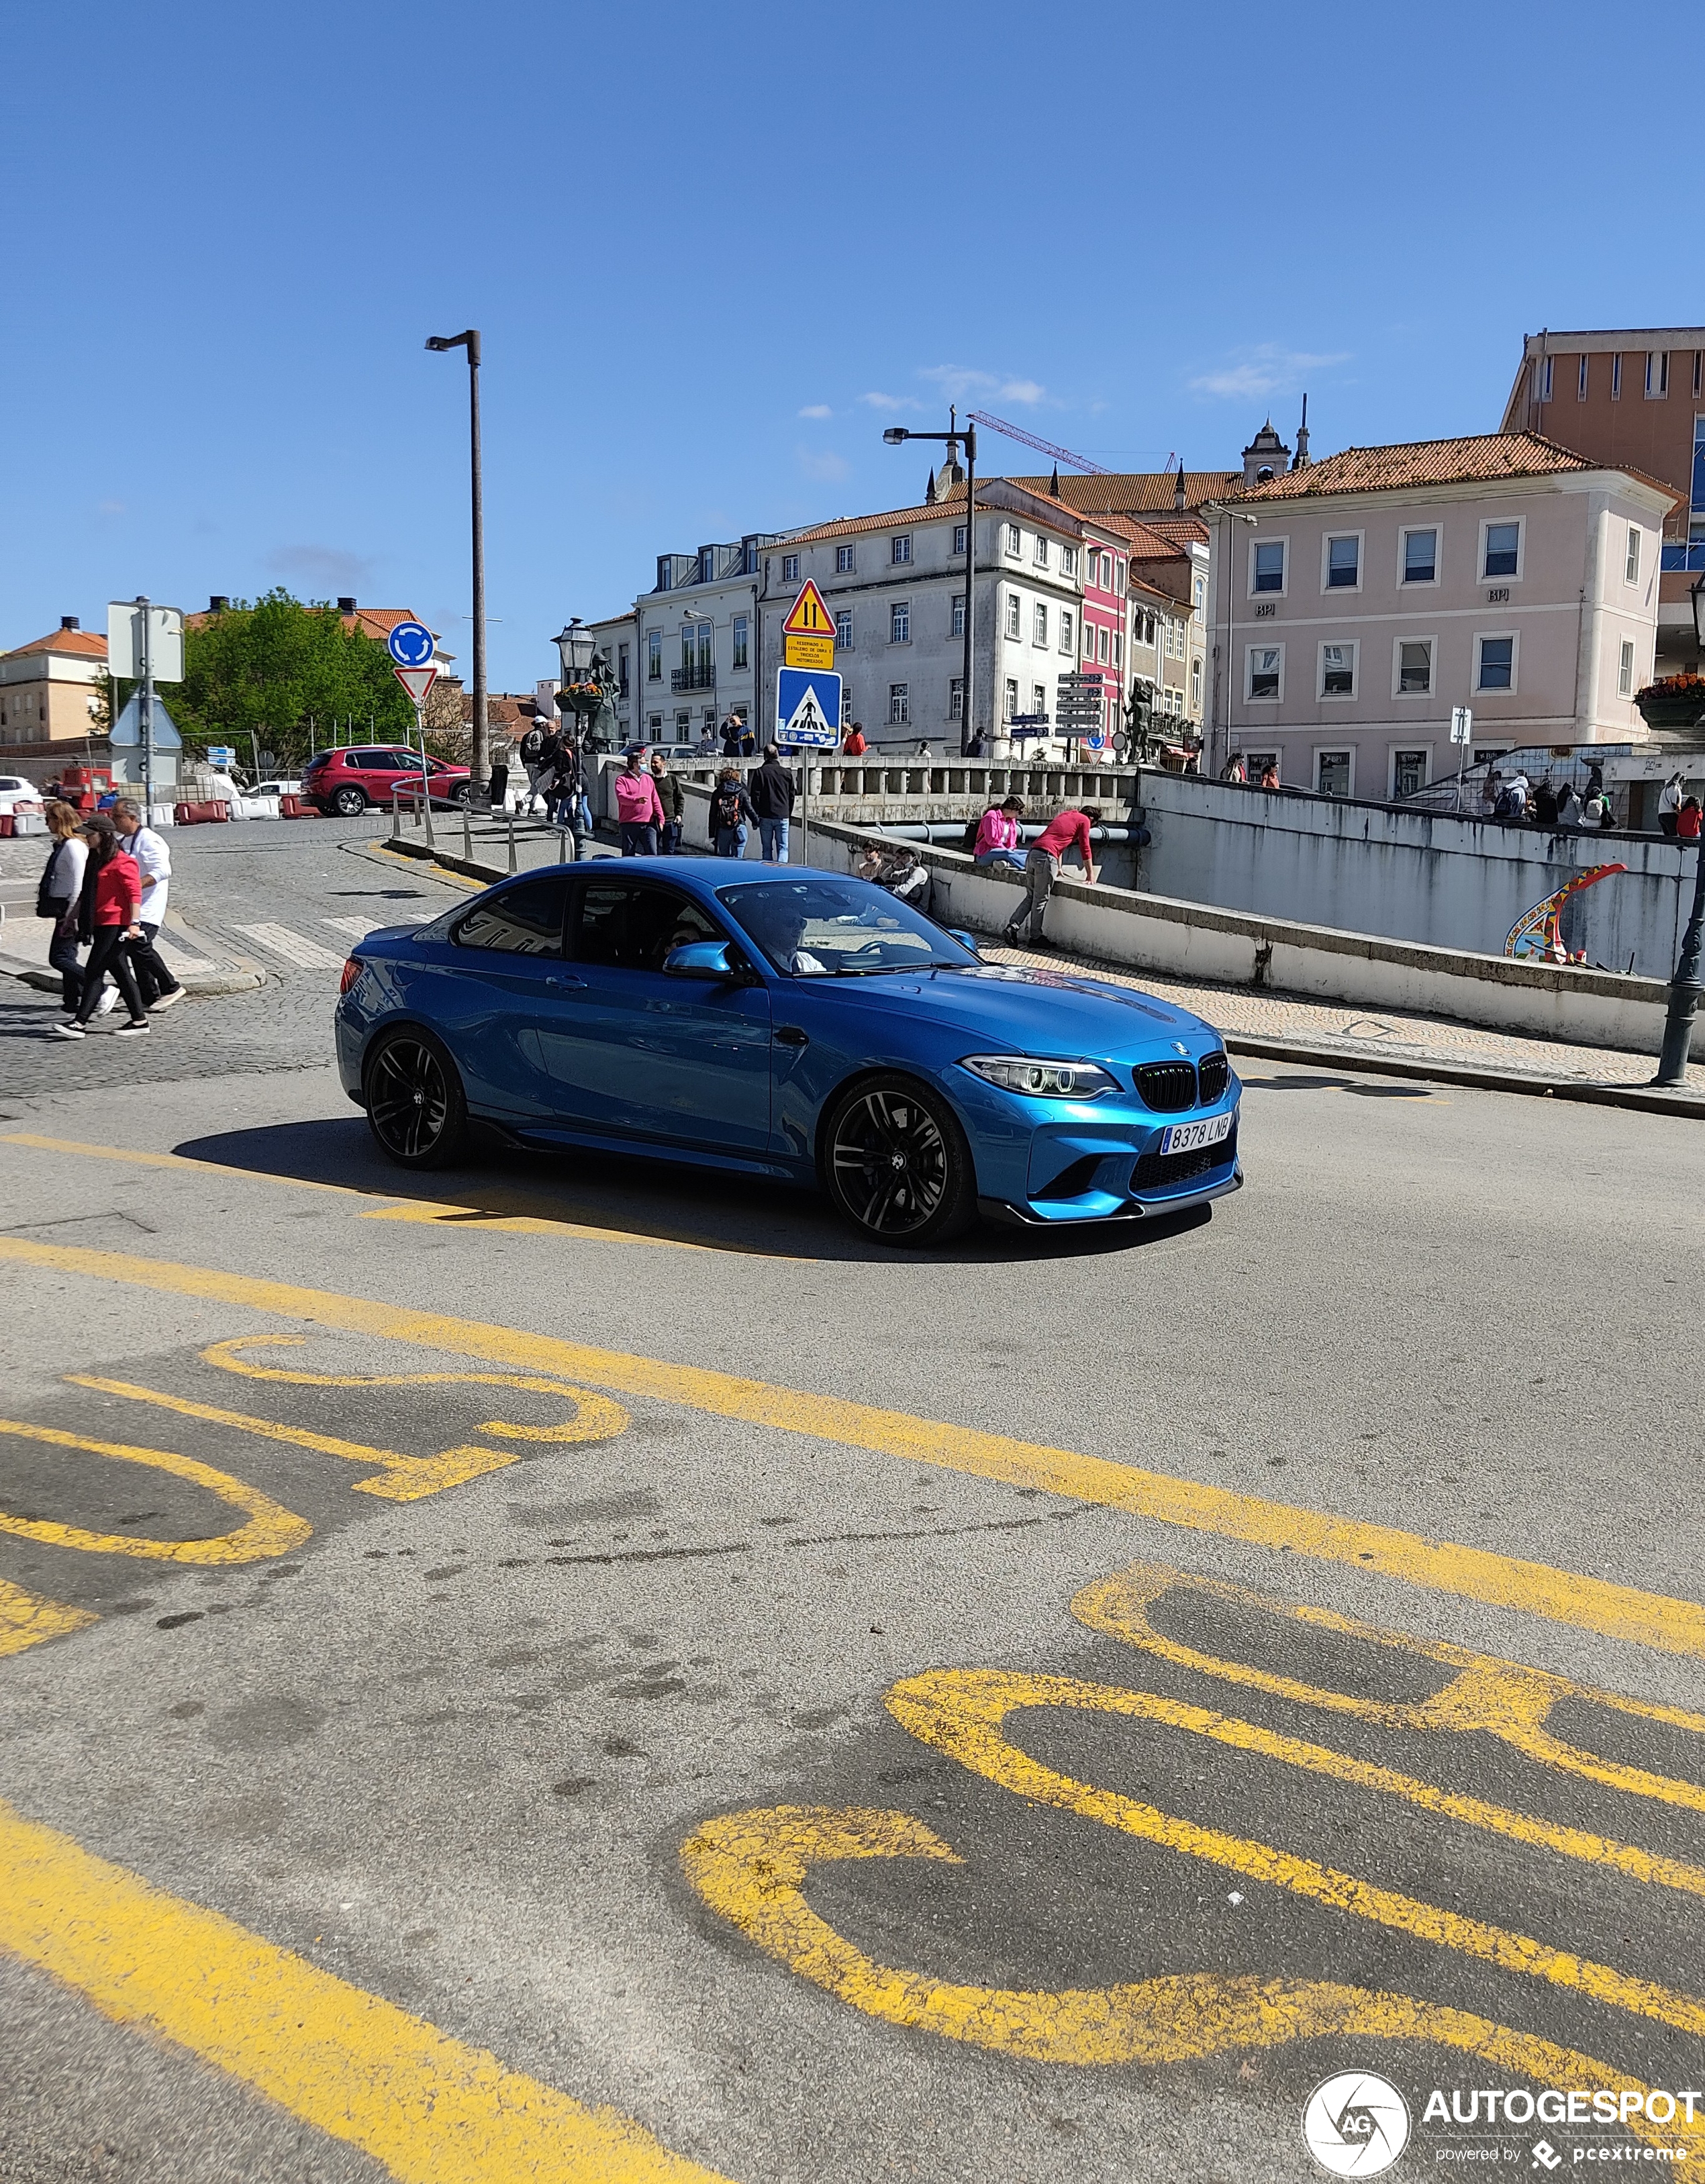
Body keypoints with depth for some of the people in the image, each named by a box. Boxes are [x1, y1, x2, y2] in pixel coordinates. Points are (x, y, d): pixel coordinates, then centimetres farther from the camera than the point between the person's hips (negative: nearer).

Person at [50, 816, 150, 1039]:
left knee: (93, 972, -10)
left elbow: (135, 892, -18)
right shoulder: (95, 861, 18)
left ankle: (80, 1024, -10)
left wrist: (134, 922, -25)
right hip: (101, 925, 9)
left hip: (116, 924, -9)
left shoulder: (121, 862, -11)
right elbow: (85, 894, 25)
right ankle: (139, 1020, 14)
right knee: (122, 973, 10)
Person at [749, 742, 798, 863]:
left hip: (765, 817, 0)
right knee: (783, 847, 2)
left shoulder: (760, 772, -2)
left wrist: (756, 816, 6)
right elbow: (792, 796, 8)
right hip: (783, 816, 0)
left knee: (767, 848, 7)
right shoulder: (786, 773, 3)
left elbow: (755, 795, -3)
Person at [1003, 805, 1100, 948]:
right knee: (1041, 899, 1)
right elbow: (1085, 849, 6)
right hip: (1046, 857, -8)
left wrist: (1058, 869, 46)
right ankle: (1035, 936, 7)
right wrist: (1090, 874, 14)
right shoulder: (1084, 821, 8)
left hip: (1032, 854, 8)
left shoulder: (1064, 815, 30)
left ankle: (1012, 927, 3)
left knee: (1031, 897, 14)